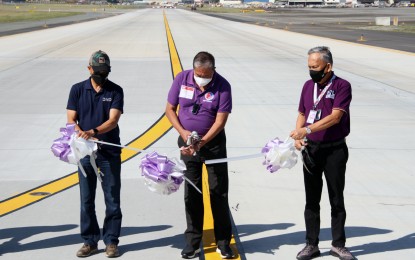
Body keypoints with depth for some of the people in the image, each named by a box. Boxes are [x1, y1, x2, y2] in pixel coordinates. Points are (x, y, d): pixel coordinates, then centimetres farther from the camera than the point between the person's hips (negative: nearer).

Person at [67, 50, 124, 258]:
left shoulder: (115, 91, 0)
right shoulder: (78, 90, 5)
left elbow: (113, 120, -12)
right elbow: (71, 119, 1)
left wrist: (93, 132, -29)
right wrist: (79, 133, -20)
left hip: (110, 153, -1)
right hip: (85, 152, 1)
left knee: (112, 199, 2)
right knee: (86, 199, 6)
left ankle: (111, 241, 12)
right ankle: (90, 242, 16)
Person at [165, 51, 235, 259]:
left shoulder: (222, 86, -14)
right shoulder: (182, 79, -6)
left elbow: (220, 121, -16)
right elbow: (170, 109, 2)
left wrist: (201, 143, -22)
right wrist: (182, 131, -12)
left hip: (213, 143, -2)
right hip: (187, 142, 2)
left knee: (219, 192, 1)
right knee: (191, 193, 6)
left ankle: (223, 242, 10)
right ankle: (192, 242, 13)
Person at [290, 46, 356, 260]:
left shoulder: (342, 86, -10)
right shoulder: (308, 86, 7)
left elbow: (335, 116, -21)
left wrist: (307, 130, -26)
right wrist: (298, 136, -5)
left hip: (335, 150, -4)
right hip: (311, 150, 5)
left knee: (336, 199, 6)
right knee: (311, 200, 9)